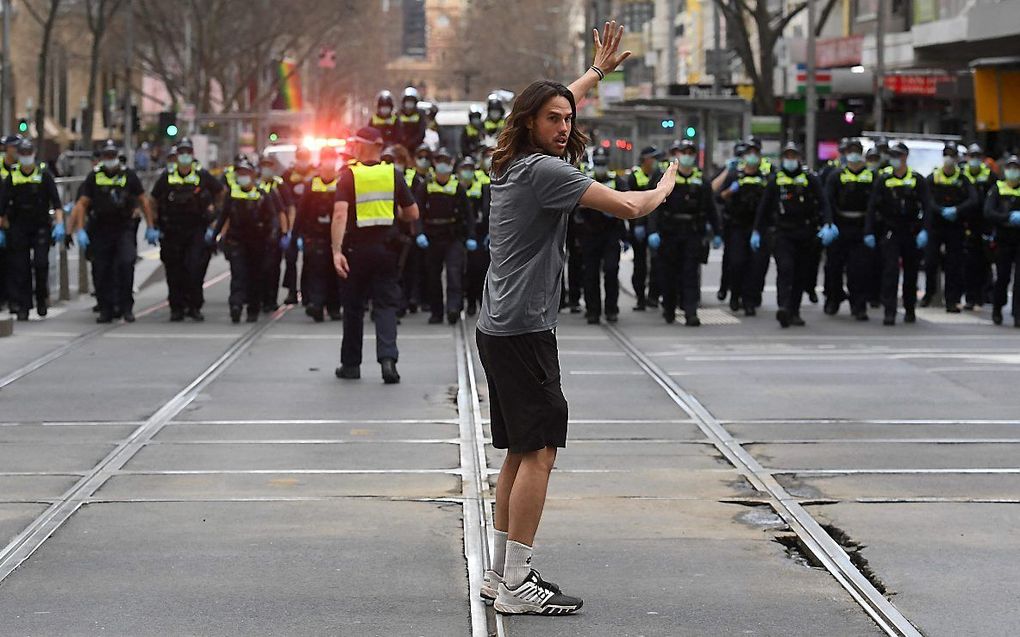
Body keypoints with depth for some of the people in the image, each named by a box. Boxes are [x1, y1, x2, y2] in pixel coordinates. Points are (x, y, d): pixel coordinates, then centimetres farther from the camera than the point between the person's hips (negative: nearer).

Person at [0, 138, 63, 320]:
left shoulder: (44, 174, -1)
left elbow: (56, 202, -3)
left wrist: (59, 224, -13)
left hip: (41, 228, -2)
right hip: (18, 228, 2)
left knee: (41, 264, -12)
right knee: (20, 268, 0)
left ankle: (42, 299, 9)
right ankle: (22, 307, 6)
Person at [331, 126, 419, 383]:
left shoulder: (349, 175, -7)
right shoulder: (393, 174, 1)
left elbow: (340, 214, -19)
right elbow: (412, 214, 3)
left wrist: (337, 250, -23)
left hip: (356, 248, -1)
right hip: (386, 247, 1)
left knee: (353, 306, 11)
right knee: (386, 305, 4)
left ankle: (351, 364, 19)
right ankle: (388, 358, -16)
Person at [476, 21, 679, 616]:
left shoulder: (513, 165, 13)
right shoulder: (544, 171, -15)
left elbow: (554, 103, 34)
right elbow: (628, 207, -16)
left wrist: (599, 69, 43)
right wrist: (664, 188, 5)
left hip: (499, 328, 10)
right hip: (524, 331, -10)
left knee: (521, 451, 15)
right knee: (539, 451, -10)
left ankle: (501, 571, 19)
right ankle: (518, 586, -11)